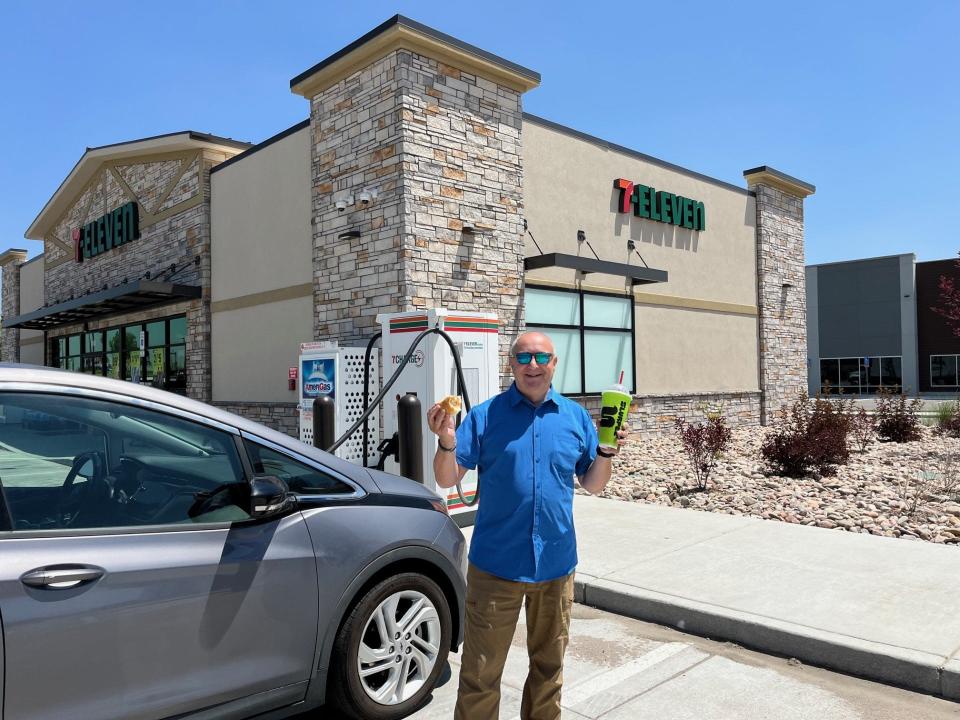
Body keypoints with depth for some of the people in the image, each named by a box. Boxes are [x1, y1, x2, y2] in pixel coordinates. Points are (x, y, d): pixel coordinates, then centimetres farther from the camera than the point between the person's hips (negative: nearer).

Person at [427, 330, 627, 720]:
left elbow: (592, 484, 8)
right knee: (481, 671, 6)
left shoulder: (576, 416, 3)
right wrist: (446, 443, -24)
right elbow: (447, 480, -6)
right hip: (496, 563, -2)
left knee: (549, 663, 20)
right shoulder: (484, 416, -4)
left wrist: (607, 453, -10)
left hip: (556, 562, 3)